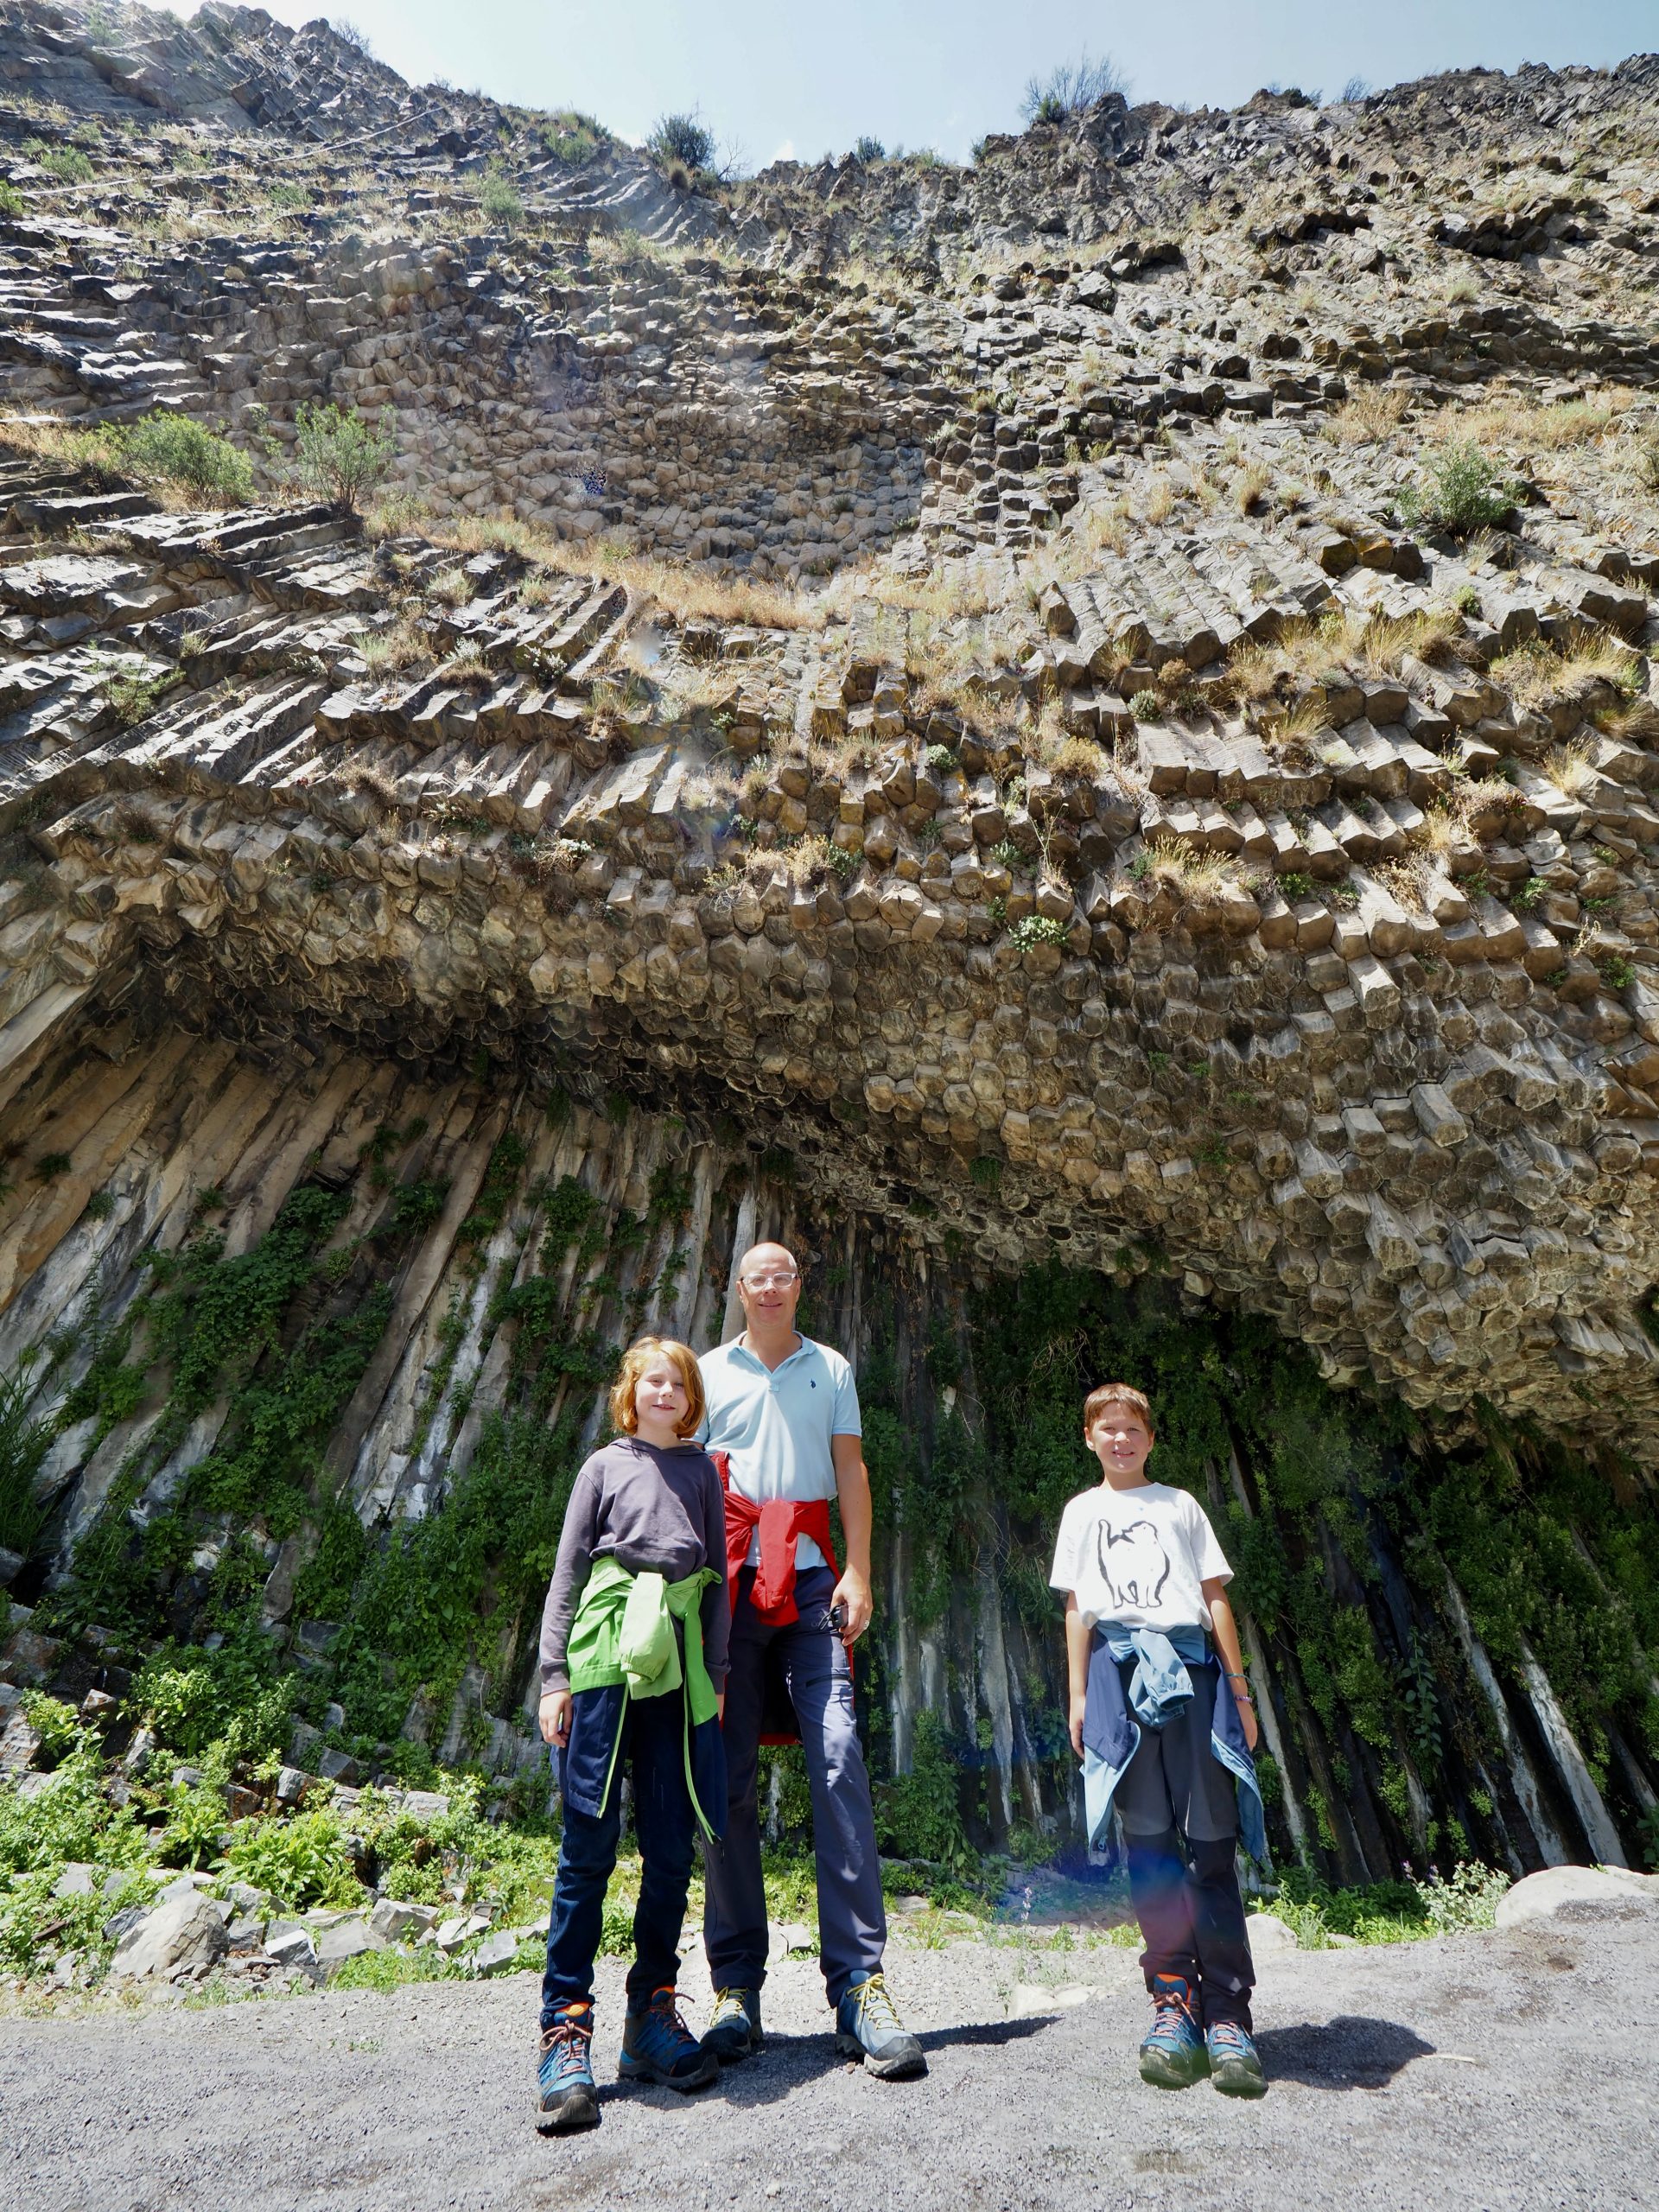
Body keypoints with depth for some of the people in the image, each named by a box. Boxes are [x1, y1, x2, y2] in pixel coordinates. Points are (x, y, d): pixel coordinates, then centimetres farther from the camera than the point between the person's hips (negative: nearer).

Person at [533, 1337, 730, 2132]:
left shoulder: (701, 1469, 14)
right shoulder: (605, 1465, 8)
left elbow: (718, 1576, 14)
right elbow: (567, 1570, 6)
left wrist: (716, 1674, 10)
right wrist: (553, 1674, 0)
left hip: (677, 1664, 2)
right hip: (604, 1657, -2)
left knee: (672, 1847, 5)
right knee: (589, 1845, -1)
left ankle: (652, 2014, 21)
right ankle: (566, 2032, 9)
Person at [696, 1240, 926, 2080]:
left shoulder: (831, 1370, 14)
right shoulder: (711, 1371, 11)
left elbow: (851, 1473, 9)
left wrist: (857, 1571, -1)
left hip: (810, 1577, 0)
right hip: (729, 1581, 0)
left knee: (838, 1763, -9)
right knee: (728, 1777, 2)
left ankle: (858, 1984, -2)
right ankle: (736, 1989, 14)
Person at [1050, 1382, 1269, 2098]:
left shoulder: (1180, 1505, 17)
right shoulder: (1083, 1511, 18)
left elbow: (1216, 1598, 13)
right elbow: (1077, 1609, 15)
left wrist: (1239, 1690, 8)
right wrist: (1078, 1695, 9)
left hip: (1192, 1663, 0)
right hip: (1119, 1667, 0)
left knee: (1210, 1839, -4)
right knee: (1147, 1836, -2)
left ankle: (1227, 2016, 3)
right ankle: (1174, 2000, 9)